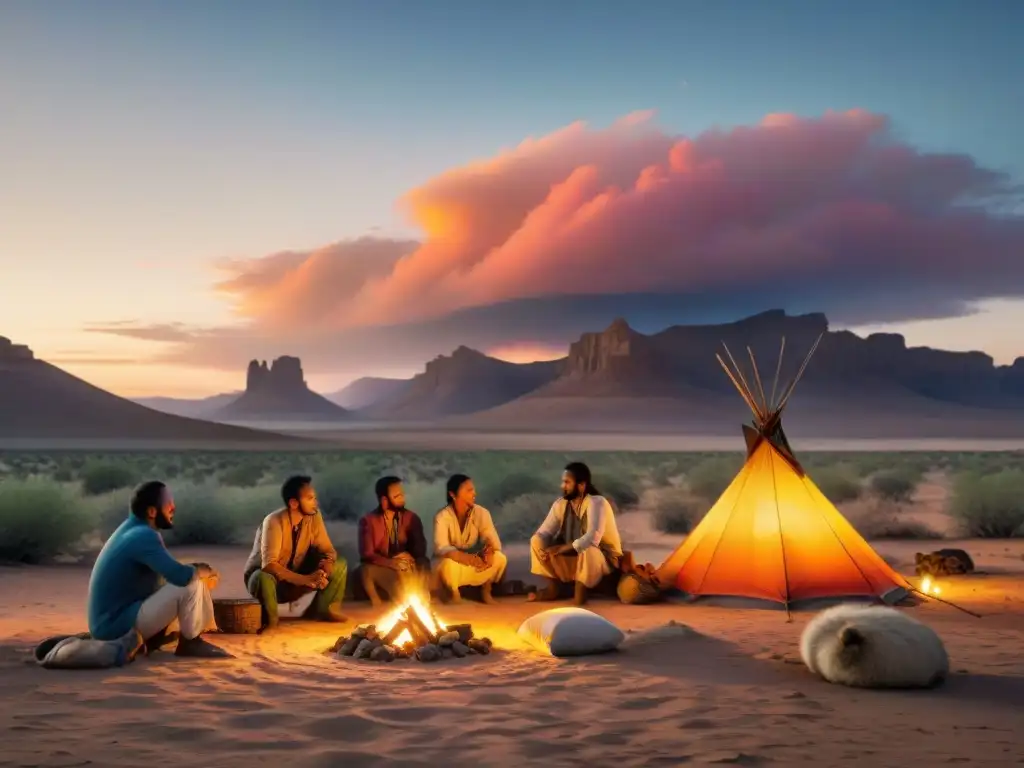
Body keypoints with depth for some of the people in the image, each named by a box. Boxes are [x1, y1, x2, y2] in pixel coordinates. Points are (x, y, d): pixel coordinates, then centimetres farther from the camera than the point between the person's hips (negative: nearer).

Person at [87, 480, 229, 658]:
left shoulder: (135, 529, 9)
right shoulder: (143, 536, -21)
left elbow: (172, 571, 18)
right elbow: (181, 576, -29)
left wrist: (200, 571, 1)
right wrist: (202, 571, -7)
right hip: (117, 624, -10)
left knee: (195, 577, 13)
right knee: (191, 585, -18)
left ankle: (151, 637, 8)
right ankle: (190, 642, 1)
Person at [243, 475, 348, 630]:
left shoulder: (313, 516, -12)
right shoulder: (274, 521, -29)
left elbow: (327, 549, -6)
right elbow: (268, 565, -37)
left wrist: (325, 569, -30)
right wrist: (305, 579, -43)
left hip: (296, 579, 5)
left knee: (340, 565, -11)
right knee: (263, 578, -41)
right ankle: (270, 619, -12)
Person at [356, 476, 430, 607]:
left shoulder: (411, 517, 1)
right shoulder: (368, 521, -8)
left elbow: (420, 548, -2)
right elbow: (367, 554, -14)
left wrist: (408, 556, -26)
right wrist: (391, 562, -30)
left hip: (405, 566, 2)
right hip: (380, 568, -2)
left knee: (423, 565, -30)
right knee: (366, 570, -35)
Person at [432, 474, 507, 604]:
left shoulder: (481, 513, -10)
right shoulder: (442, 517, -21)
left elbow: (492, 539, -15)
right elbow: (441, 548, -33)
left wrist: (489, 550, -42)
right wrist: (468, 558, -49)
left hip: (474, 566, 3)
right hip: (451, 566, -3)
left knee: (500, 558, -24)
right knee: (448, 563, -39)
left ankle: (485, 589, 4)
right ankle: (454, 593, -6)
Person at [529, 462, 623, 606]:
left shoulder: (596, 502, -23)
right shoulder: (560, 504, -3)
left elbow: (592, 538, -36)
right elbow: (543, 533, -5)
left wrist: (561, 548, -32)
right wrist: (542, 549, -27)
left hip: (604, 558, -7)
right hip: (573, 556, 7)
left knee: (587, 550, -41)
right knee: (536, 541, -7)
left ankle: (580, 594, -22)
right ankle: (553, 588, -6)